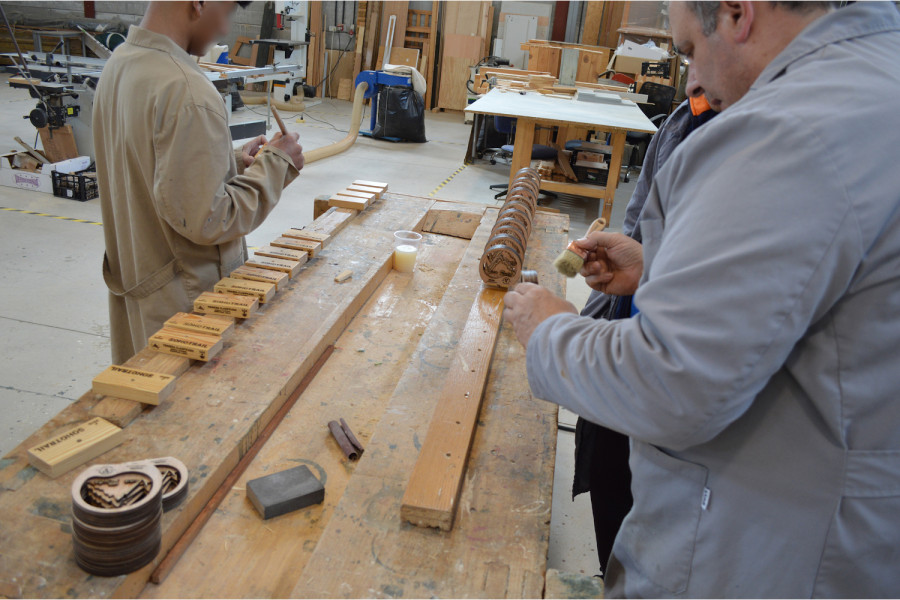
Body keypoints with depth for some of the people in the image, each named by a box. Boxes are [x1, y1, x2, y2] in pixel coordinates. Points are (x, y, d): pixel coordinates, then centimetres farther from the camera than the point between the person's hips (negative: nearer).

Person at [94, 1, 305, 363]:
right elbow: (207, 220, -24)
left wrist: (233, 162, 7)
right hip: (180, 299, -8)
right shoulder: (188, 92, -26)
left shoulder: (118, 63, 3)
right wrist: (275, 164, -13)